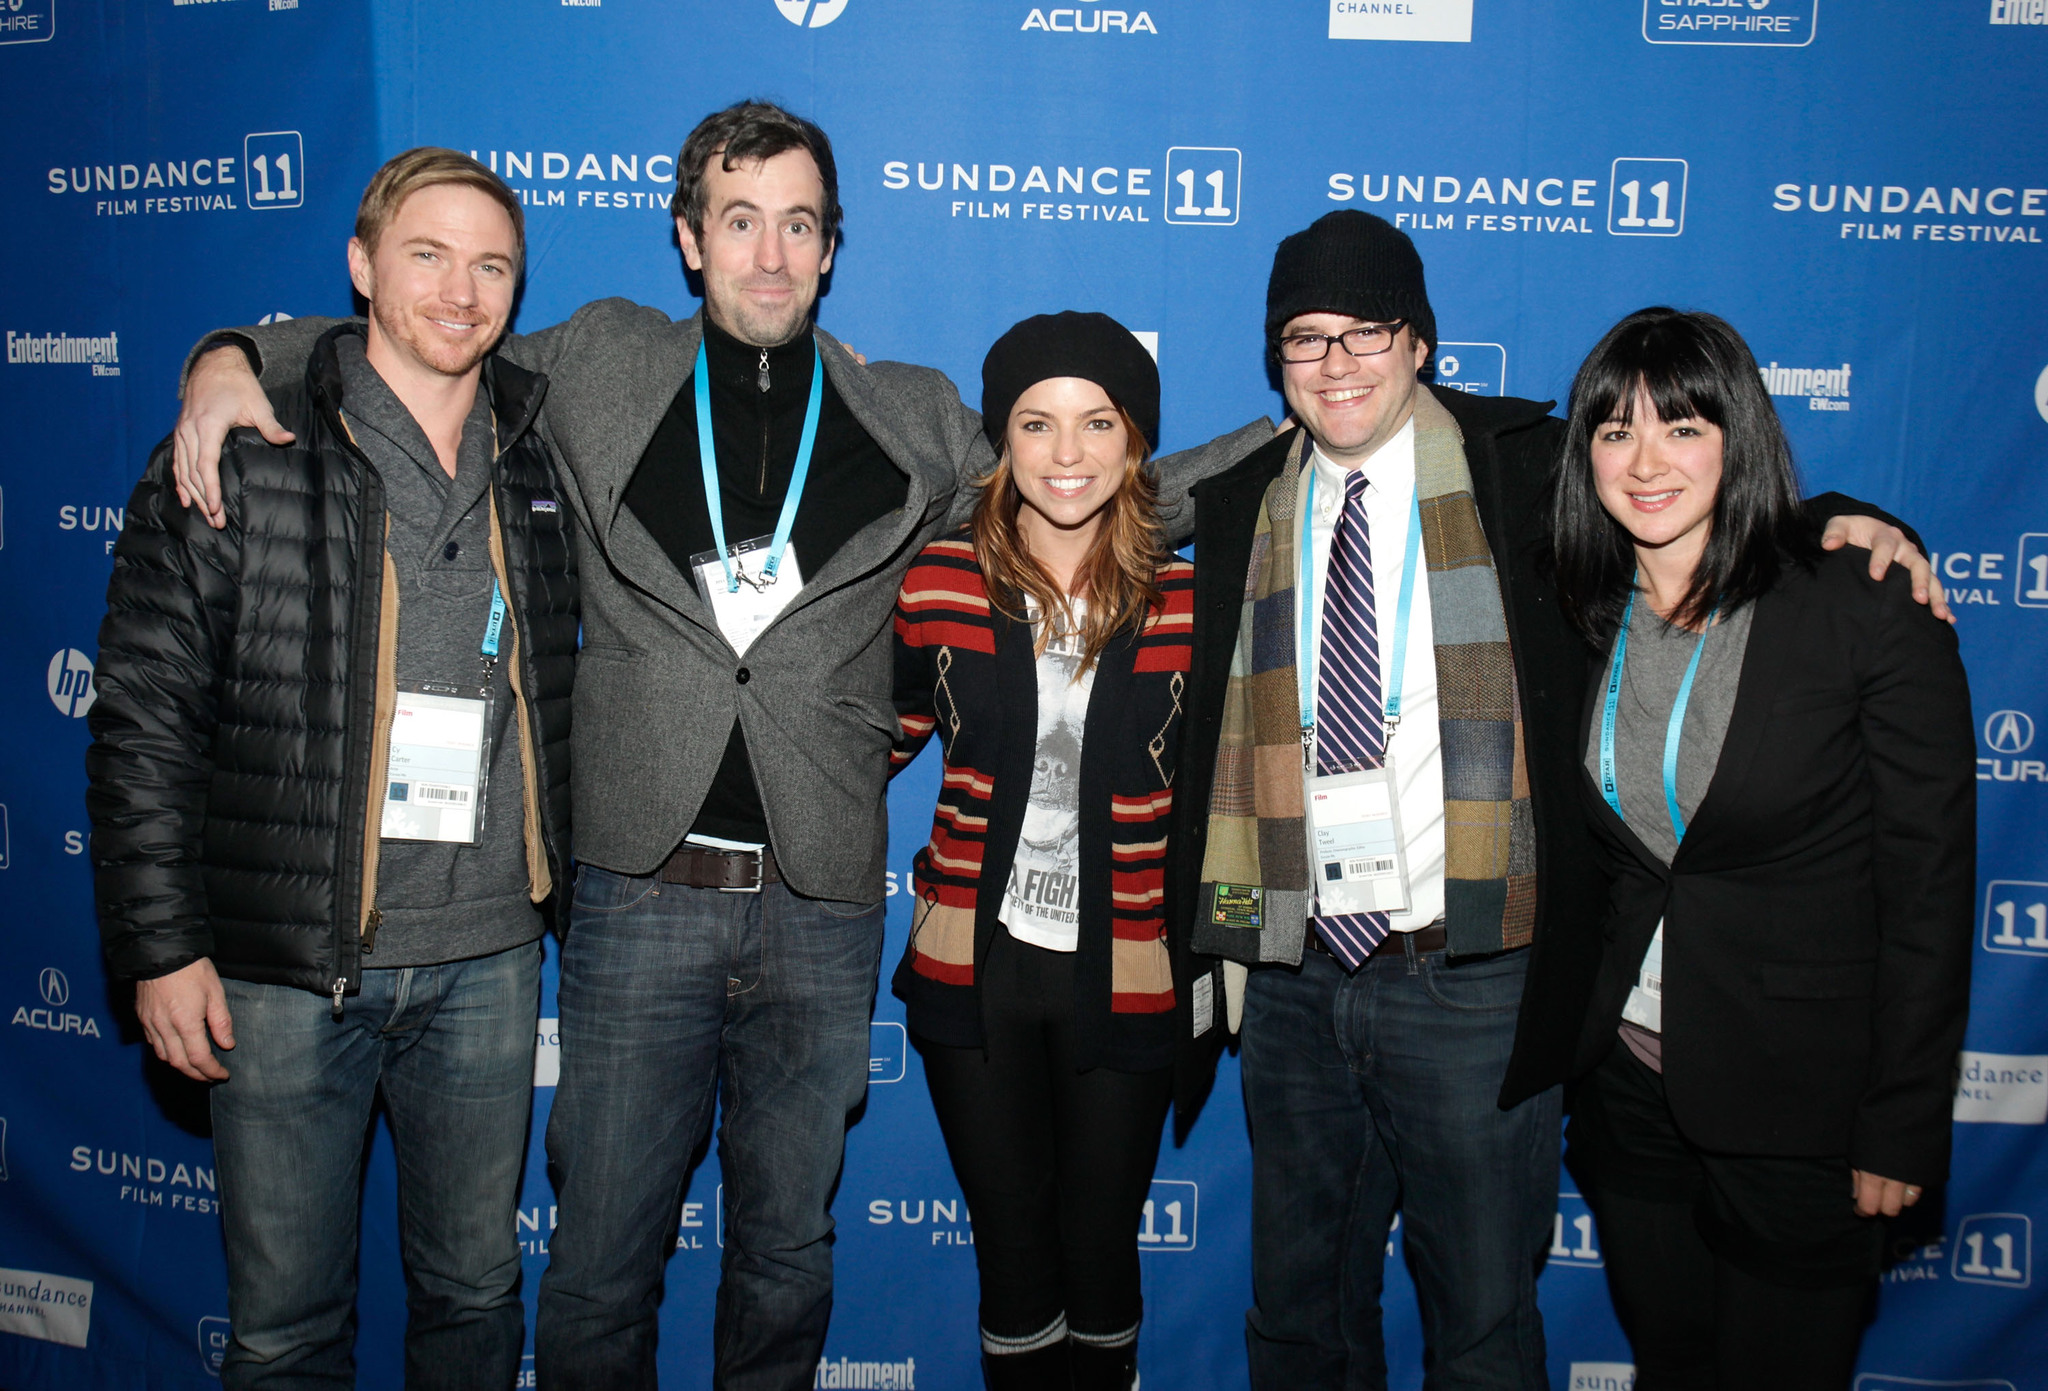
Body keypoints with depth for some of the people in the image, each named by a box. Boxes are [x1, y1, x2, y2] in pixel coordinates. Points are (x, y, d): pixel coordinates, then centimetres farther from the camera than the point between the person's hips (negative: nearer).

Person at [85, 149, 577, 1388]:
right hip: (287, 964, -2)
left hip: (487, 961, 3)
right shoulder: (239, 461, -5)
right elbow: (143, 720, -5)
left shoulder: (546, 464, 6)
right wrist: (161, 946, -8)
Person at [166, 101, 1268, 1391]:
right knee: (601, 1260, 9)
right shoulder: (601, 369, 5)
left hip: (822, 907, 1)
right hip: (640, 896, -1)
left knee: (788, 1251, 17)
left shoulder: (917, 423, 7)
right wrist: (239, 357, -1)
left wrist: (1309, 427, 10)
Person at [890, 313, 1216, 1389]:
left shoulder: (1184, 605, -5)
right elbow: (881, 741, 9)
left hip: (1125, 976, 0)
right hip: (974, 967, 0)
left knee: (1101, 1251, 13)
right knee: (1012, 1254, 11)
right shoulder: (940, 584, -5)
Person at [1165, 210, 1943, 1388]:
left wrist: (1846, 521, -10)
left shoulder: (1525, 470, -1)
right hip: (1294, 979, 4)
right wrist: (1223, 936, 10)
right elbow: (1218, 737, 12)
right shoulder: (1242, 510, 8)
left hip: (1472, 982, -3)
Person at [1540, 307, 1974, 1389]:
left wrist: (1903, 1131, -10)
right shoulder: (1584, 617, 0)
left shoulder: (1868, 610, -14)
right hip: (1627, 1085, 4)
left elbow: (1930, 885, -11)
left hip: (1800, 1107, -4)